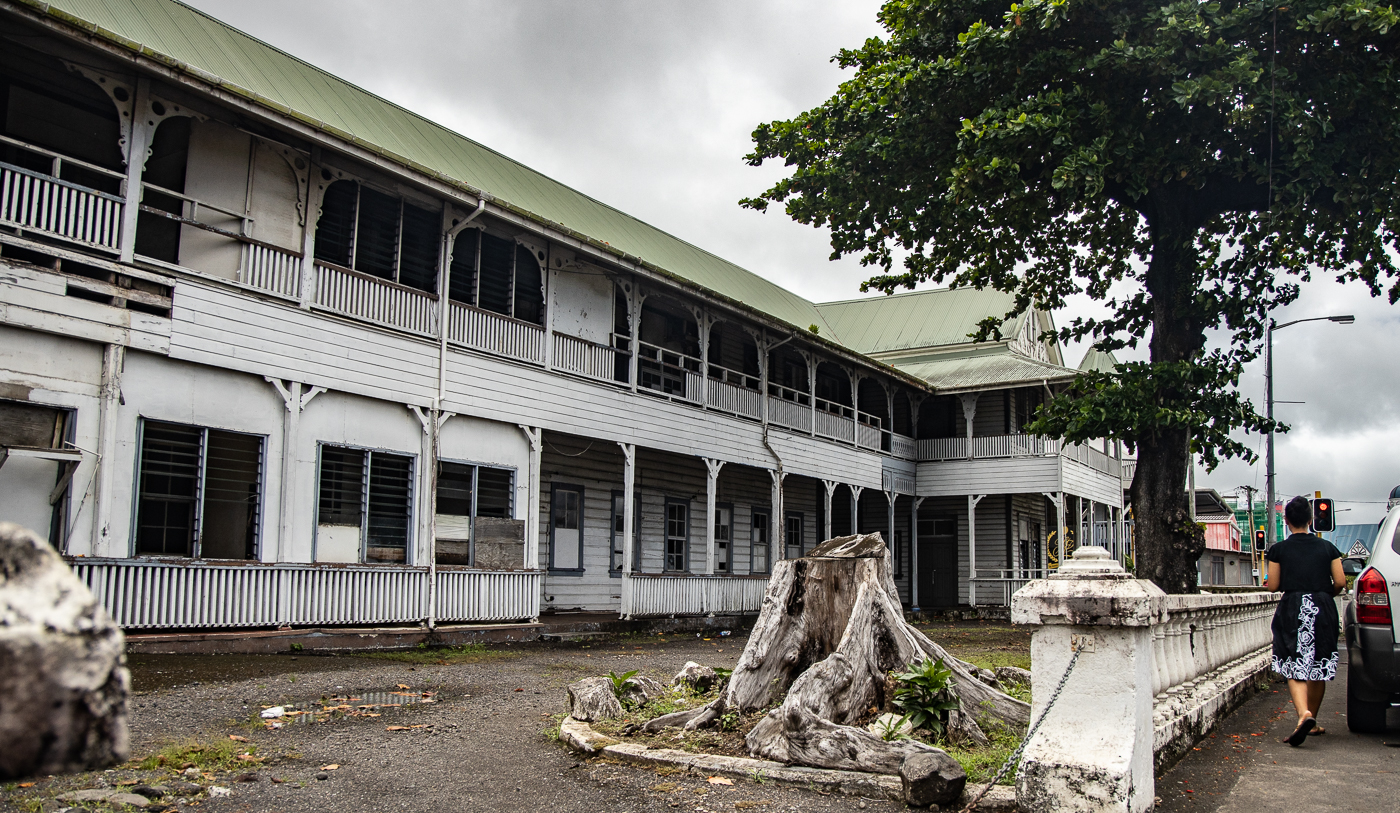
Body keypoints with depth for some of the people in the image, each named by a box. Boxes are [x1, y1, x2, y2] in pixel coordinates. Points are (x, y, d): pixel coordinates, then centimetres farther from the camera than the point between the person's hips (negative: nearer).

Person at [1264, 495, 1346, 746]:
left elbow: (1273, 585, -2)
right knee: (1319, 668, 15)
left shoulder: (1279, 550, -1)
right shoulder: (1327, 547, 5)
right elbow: (1340, 582, 1)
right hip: (1322, 611, 3)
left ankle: (1304, 714, -29)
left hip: (1292, 609, -2)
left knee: (1294, 668, -5)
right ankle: (1312, 721, 24)